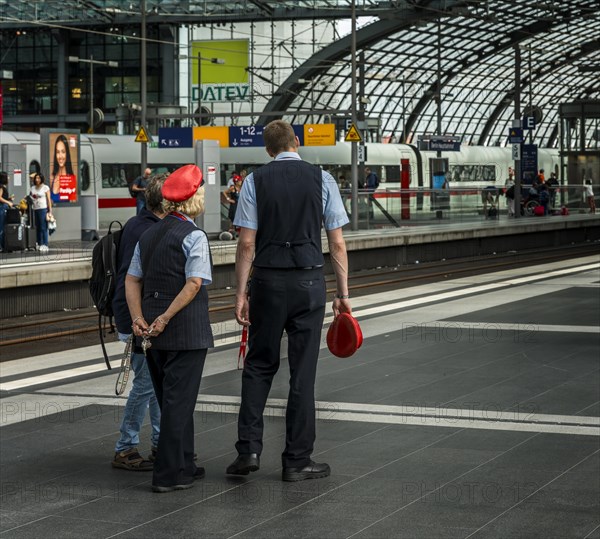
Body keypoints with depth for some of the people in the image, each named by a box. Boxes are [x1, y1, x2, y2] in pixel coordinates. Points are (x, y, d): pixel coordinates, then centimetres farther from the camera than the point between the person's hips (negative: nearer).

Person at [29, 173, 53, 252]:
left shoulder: (45, 188, 1)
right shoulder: (32, 188, 13)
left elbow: (49, 200, -1)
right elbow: (30, 198, 15)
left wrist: (50, 211, -6)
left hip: (43, 209, -5)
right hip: (35, 209, 5)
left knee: (43, 228, -9)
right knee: (37, 228, 5)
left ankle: (45, 245, -9)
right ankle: (39, 244, 10)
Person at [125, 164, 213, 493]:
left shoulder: (149, 235, 11)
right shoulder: (193, 236, -10)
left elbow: (132, 280, 8)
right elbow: (193, 284, -20)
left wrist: (139, 319, 0)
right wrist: (165, 319, -18)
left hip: (155, 333, 7)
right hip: (186, 330, -7)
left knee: (169, 399, 17)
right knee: (179, 400, -1)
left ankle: (183, 466, 27)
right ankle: (168, 475, 1)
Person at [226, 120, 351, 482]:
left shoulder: (256, 181, 0)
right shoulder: (322, 179, 1)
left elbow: (247, 243, -4)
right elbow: (337, 243, 0)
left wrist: (241, 293, 1)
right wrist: (343, 293, 5)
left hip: (268, 281, 0)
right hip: (309, 282, 0)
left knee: (259, 365, 13)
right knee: (303, 372, 5)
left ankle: (249, 449, 3)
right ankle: (297, 461, 10)